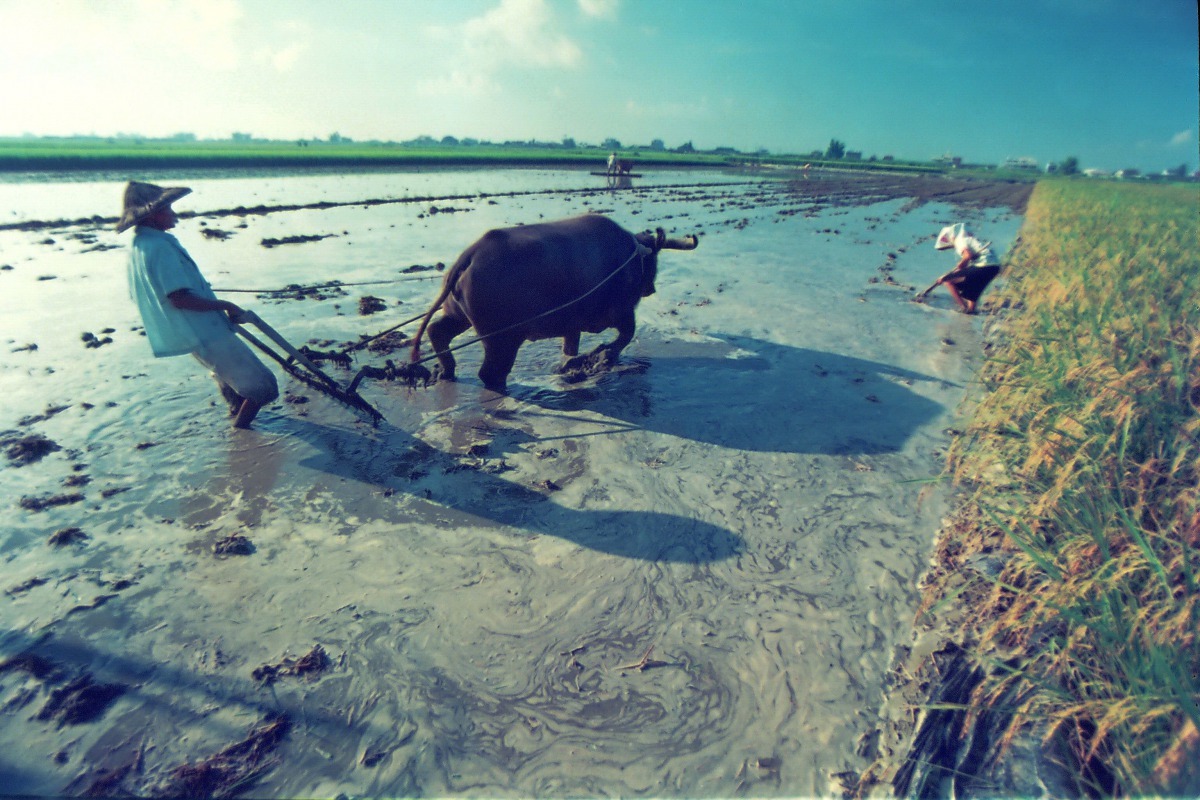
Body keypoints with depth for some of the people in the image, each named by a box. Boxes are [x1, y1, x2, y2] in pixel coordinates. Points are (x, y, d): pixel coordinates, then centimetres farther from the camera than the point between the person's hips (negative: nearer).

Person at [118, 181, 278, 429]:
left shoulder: (137, 246, 12)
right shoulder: (160, 246, -20)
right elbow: (179, 298, -26)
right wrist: (225, 305, -17)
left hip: (185, 333, 11)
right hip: (204, 332, -11)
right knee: (260, 387, -6)